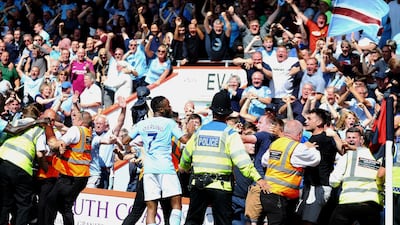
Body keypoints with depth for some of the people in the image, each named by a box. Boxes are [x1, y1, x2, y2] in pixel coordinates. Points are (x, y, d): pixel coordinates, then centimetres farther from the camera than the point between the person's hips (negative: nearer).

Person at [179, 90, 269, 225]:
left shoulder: (200, 131, 10)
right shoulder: (229, 134, -5)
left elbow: (187, 153, 23)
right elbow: (242, 159, -17)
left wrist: (183, 167, 44)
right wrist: (257, 178, -21)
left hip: (198, 183, 4)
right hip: (220, 186, -4)